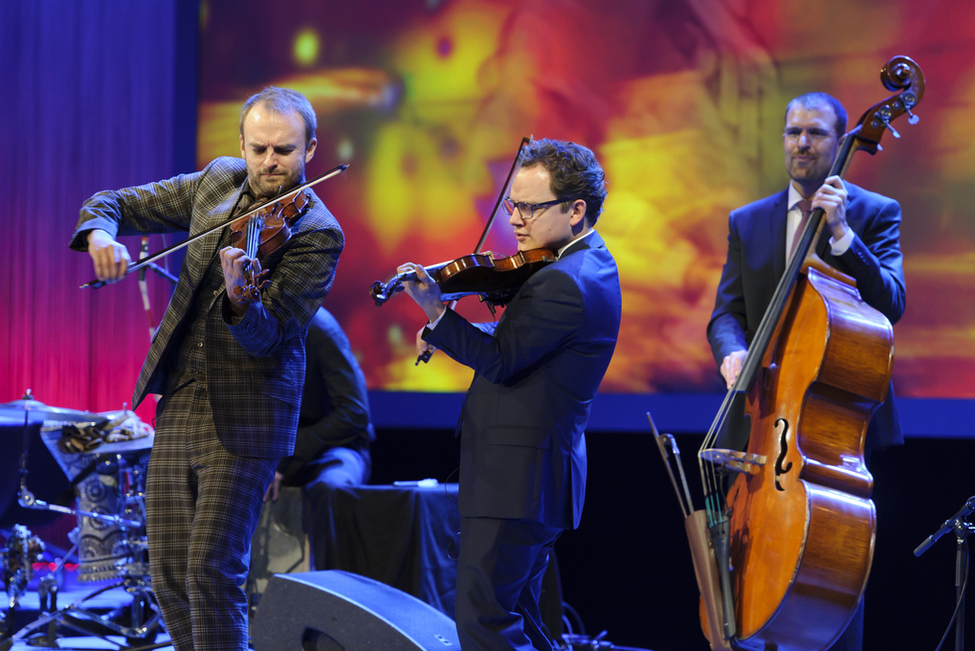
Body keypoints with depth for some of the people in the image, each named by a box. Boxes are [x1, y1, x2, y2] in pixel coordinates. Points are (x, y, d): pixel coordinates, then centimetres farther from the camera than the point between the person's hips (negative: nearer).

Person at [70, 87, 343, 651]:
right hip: (178, 407, 6)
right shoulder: (219, 181, 7)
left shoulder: (317, 235, -11)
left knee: (211, 567, -12)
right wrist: (100, 232, -11)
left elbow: (266, 337, -19)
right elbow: (120, 202, 12)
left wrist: (240, 296, -41)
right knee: (168, 573, 8)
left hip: (242, 419, -6)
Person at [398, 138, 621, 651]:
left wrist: (435, 312, -23)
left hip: (516, 479, -11)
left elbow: (501, 361, -21)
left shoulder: (564, 283, -21)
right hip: (536, 475, 11)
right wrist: (445, 335, 5)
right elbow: (520, 342, 18)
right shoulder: (588, 263, 13)